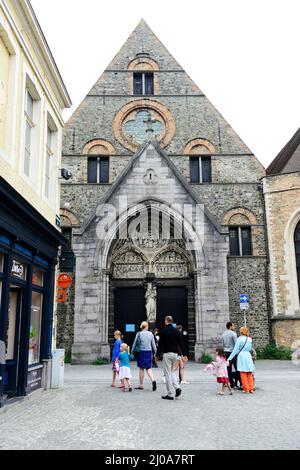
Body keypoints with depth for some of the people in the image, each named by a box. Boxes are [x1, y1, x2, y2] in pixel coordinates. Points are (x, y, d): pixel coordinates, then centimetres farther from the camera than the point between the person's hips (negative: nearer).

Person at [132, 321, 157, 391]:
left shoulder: (139, 334, -4)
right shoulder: (150, 334, 2)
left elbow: (135, 344, 1)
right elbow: (153, 344, 6)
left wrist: (132, 351, 12)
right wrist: (155, 352, 17)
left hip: (141, 352, -2)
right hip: (149, 352, 2)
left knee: (141, 369, 6)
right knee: (149, 368, 10)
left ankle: (141, 385, 13)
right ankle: (153, 380, -13)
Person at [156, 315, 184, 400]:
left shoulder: (163, 330, -8)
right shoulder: (177, 331, 8)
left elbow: (160, 343, -8)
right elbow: (180, 343, 11)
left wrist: (158, 354, -2)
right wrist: (181, 354, 19)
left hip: (167, 353, -6)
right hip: (175, 353, 6)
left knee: (168, 373, 0)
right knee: (171, 371, 21)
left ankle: (170, 394, 0)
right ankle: (177, 388, 3)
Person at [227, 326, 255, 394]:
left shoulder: (240, 339, -7)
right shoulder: (250, 339, 7)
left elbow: (235, 350, -8)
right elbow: (251, 349, 17)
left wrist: (230, 358, -4)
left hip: (241, 356, -5)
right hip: (248, 356, 5)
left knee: (243, 374, 3)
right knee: (249, 374, 11)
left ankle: (246, 389, 5)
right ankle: (251, 388, 13)